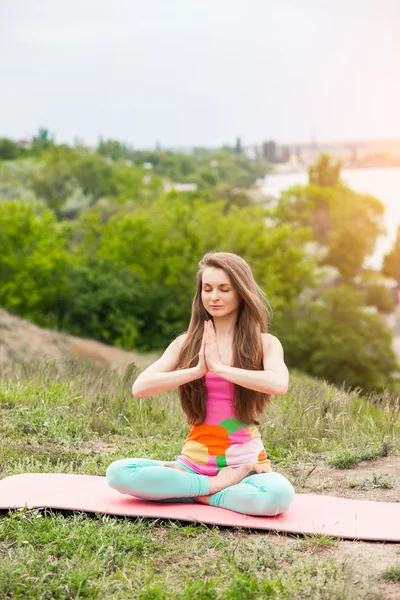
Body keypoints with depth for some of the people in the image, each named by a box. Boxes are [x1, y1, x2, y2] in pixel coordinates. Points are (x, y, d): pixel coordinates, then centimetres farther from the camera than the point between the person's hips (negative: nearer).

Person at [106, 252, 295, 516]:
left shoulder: (264, 343, 1)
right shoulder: (187, 343, 7)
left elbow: (279, 384, -21)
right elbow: (139, 387, -6)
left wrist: (219, 367, -16)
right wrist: (198, 370, -16)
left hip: (245, 462, -2)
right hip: (194, 462, 2)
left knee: (279, 494, -36)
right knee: (118, 473, -22)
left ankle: (201, 495, -13)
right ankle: (216, 486, -14)